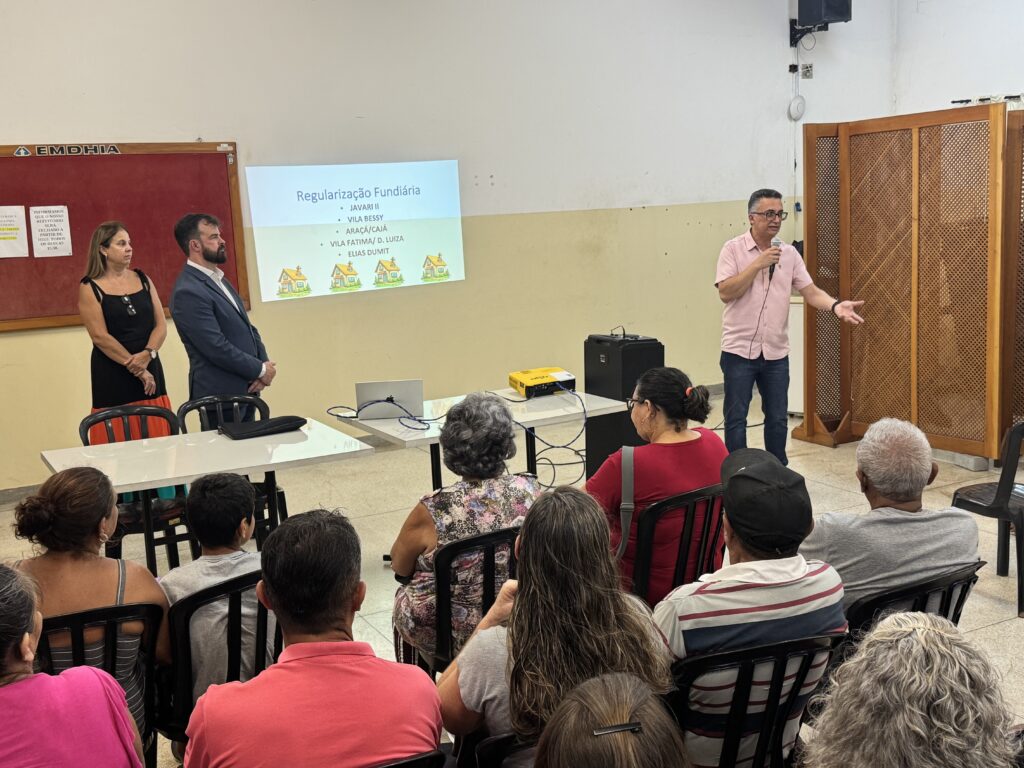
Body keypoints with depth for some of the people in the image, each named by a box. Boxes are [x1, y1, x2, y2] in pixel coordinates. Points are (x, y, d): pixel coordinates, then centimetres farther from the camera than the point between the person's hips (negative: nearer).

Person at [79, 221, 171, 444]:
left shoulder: (143, 279, 10)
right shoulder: (90, 288, -2)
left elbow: (161, 325, 5)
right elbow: (100, 336, -10)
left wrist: (148, 354, -13)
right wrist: (135, 368, -13)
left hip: (150, 368, 4)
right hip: (113, 375, -4)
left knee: (157, 442, 2)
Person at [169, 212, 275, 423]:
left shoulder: (218, 279, 12)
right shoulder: (188, 292, -18)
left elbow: (246, 326, 15)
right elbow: (217, 348, -22)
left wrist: (264, 362, -2)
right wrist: (261, 370, -11)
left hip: (245, 389, 9)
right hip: (221, 396, -9)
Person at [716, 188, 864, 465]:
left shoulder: (789, 253, 6)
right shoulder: (733, 249, -5)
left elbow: (811, 291, 1)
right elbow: (725, 292, -15)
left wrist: (836, 306, -18)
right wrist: (758, 265, -19)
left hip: (776, 353, 4)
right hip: (739, 350, -4)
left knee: (777, 419, 12)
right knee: (736, 419, 1)